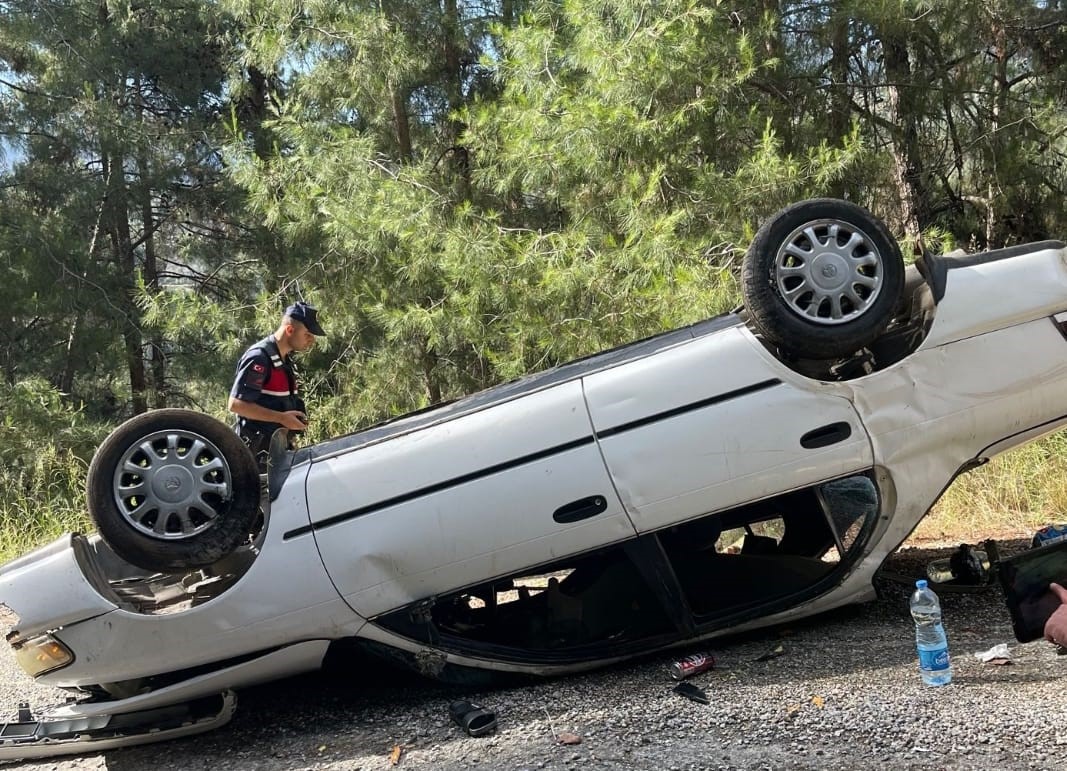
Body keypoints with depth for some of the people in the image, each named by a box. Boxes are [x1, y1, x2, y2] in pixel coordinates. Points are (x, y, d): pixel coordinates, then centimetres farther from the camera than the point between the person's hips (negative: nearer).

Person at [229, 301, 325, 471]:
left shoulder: (285, 360, 14)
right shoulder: (259, 357, -15)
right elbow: (236, 404, -20)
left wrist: (297, 417, 7)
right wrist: (281, 418, -21)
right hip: (258, 451, -9)